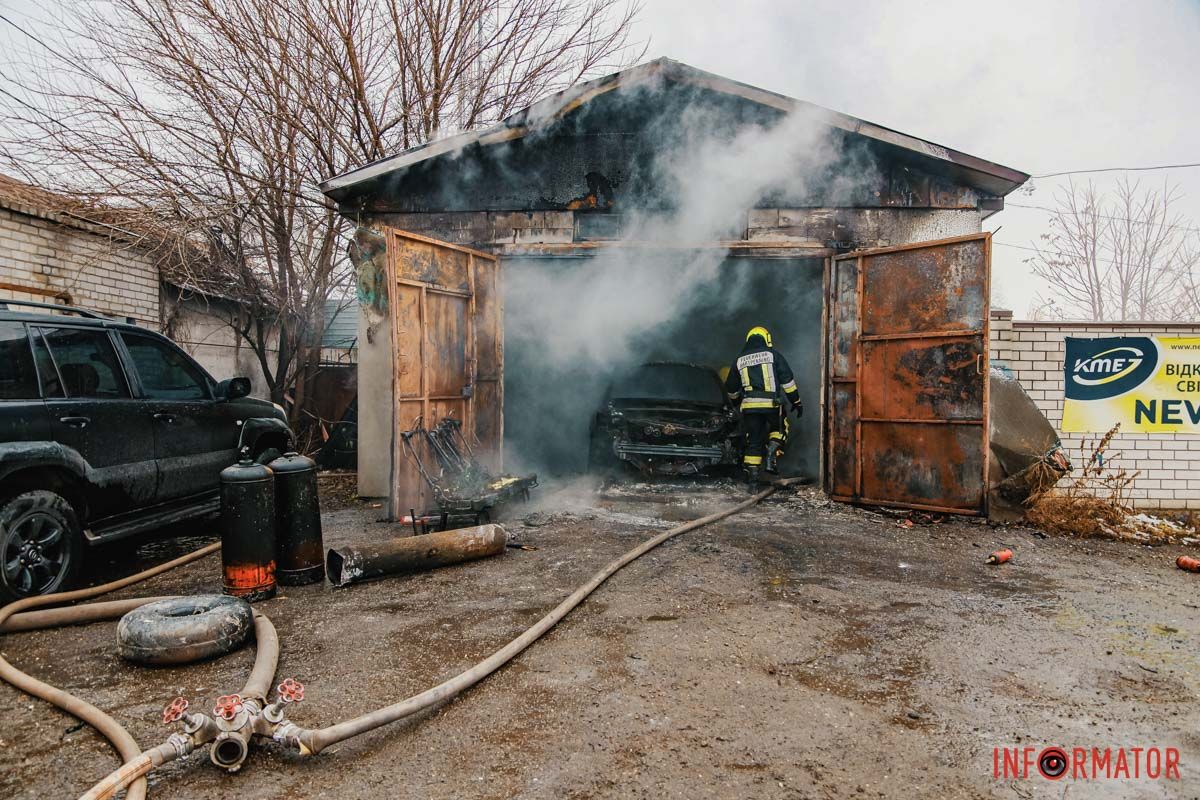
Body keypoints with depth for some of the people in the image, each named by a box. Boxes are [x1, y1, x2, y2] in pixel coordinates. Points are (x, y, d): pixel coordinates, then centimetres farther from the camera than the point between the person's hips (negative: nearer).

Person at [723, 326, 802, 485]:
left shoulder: (739, 360, 15)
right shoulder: (773, 355, 5)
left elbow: (731, 387, 22)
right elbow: (788, 379, 2)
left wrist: (736, 401, 41)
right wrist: (796, 401, 7)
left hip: (749, 405, 2)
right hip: (771, 403, -2)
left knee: (753, 440, 10)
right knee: (779, 428, 22)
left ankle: (752, 473, 7)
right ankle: (771, 456, 2)